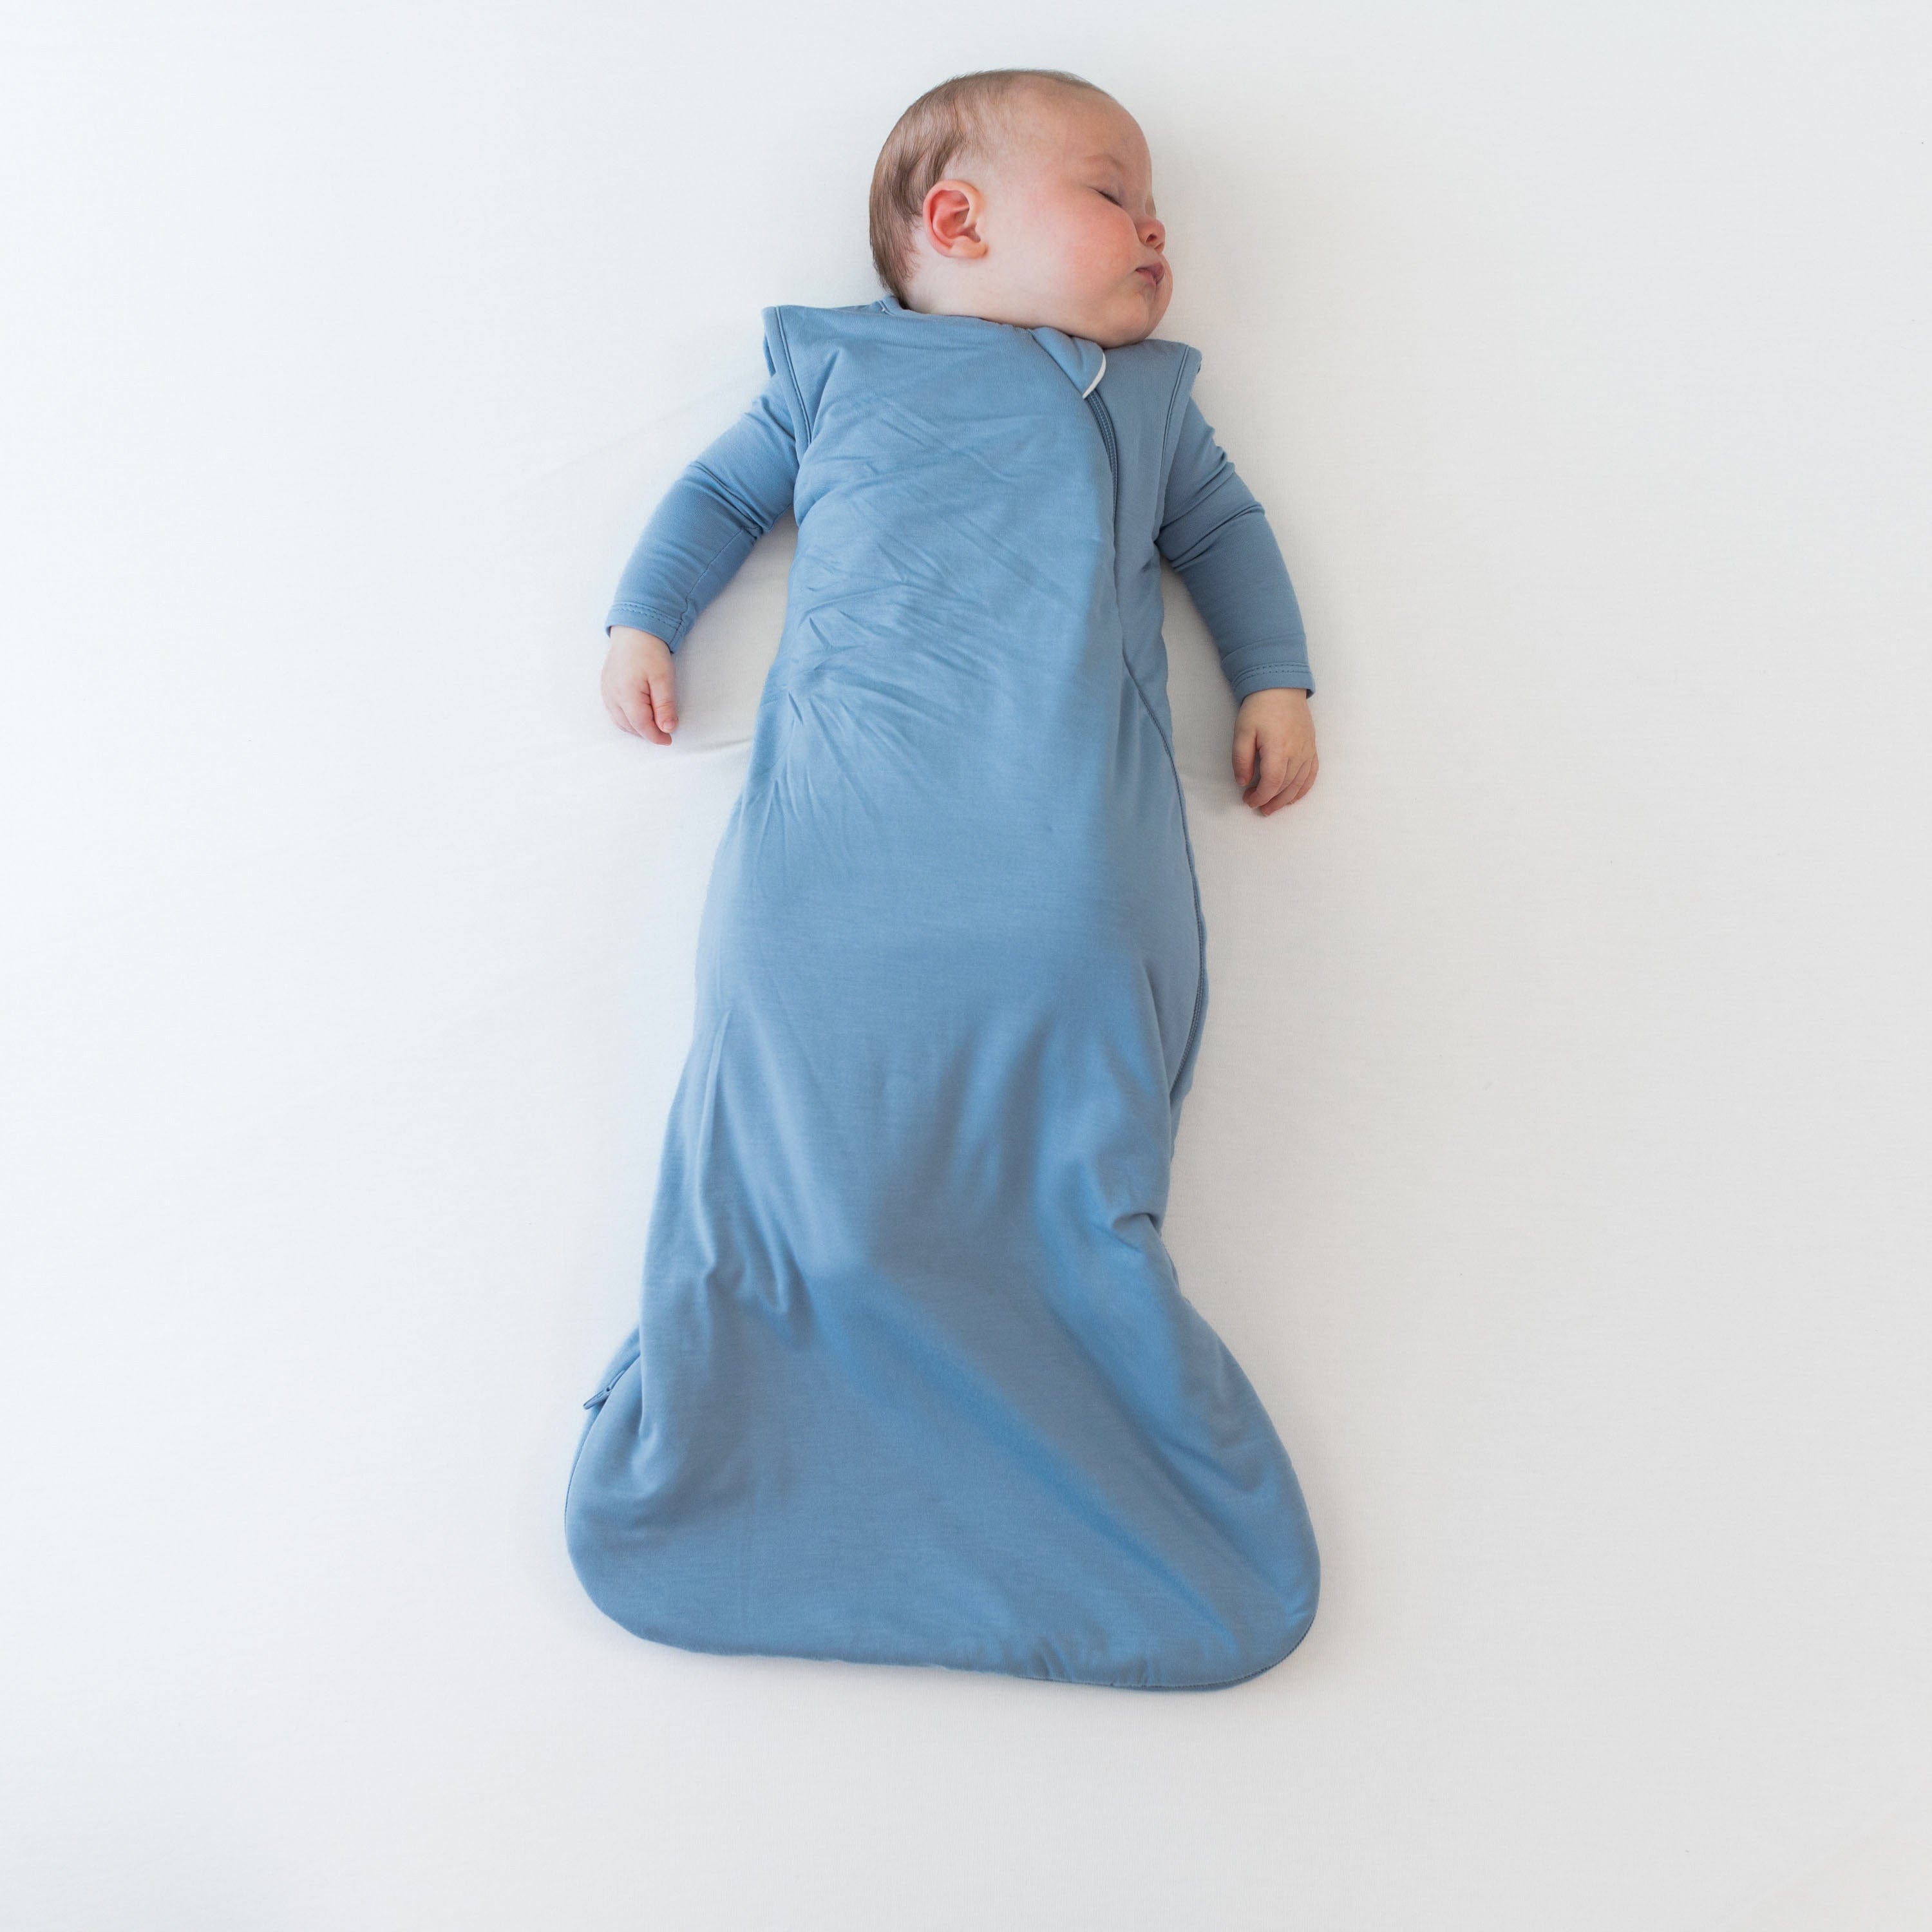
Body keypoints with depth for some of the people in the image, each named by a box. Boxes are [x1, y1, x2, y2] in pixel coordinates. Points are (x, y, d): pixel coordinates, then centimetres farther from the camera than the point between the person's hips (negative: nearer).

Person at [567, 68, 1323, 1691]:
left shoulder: (1146, 394, 31)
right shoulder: (834, 366, 24)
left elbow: (1225, 527, 34)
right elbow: (723, 490, 30)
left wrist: (1277, 680, 21)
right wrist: (644, 617, 18)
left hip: (1064, 804, 2)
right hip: (846, 788, -1)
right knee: (794, 1023, -14)